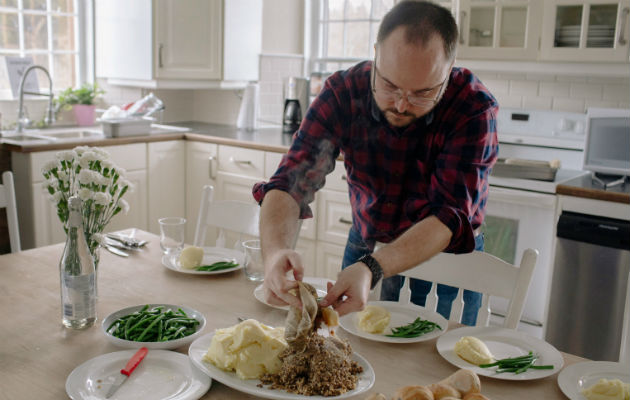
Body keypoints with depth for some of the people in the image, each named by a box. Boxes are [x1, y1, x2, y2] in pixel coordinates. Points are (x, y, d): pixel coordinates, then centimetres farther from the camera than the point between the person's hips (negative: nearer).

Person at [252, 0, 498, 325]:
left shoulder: (474, 109, -27)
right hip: (365, 247, 2)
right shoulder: (342, 93, -21)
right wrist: (275, 250, -48)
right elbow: (291, 183, -27)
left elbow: (450, 216, -34)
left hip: (446, 256, -2)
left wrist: (373, 268, -50)